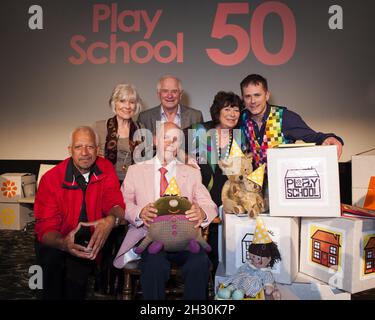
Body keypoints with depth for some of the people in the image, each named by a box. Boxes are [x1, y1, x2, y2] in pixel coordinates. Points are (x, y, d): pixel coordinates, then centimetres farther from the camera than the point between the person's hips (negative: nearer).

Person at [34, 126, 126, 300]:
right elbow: (45, 228, -14)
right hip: (57, 241, -1)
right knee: (52, 259, -29)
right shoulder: (51, 179, -12)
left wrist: (111, 220, -36)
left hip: (90, 239, 1)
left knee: (79, 266, -26)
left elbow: (115, 204, -9)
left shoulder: (106, 169, -6)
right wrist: (63, 244, -38)